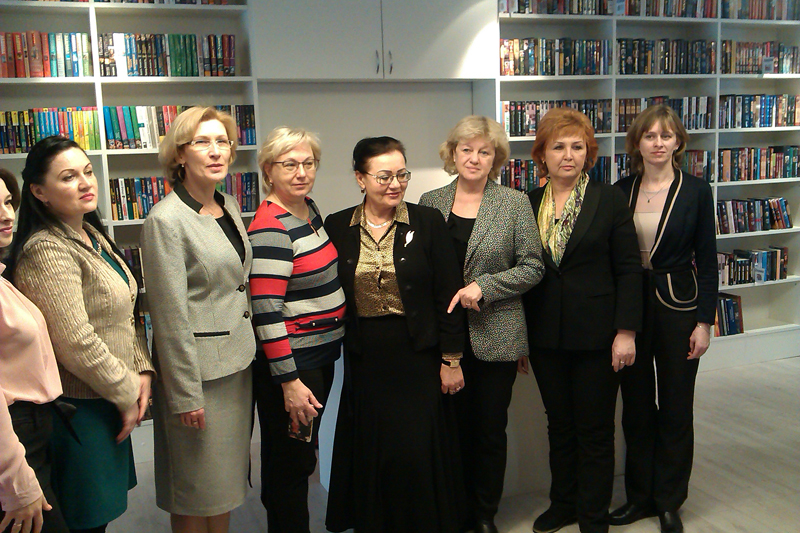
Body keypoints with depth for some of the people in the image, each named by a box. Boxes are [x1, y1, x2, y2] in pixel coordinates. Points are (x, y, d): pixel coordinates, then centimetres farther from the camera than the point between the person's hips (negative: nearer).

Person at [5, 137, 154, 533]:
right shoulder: (47, 251, -21)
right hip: (79, 408, -9)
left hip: (111, 401, 9)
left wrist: (142, 370, 1)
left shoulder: (92, 234, 9)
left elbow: (126, 313, 13)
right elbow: (77, 344, -24)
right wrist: (127, 394, -13)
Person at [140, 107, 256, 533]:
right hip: (197, 368, -7)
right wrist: (186, 394, -15)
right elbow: (170, 315, -17)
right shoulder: (166, 220, -16)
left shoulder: (229, 206, 7)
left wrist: (248, 347, 14)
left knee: (228, 479, 19)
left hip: (239, 361, 7)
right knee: (197, 486, 8)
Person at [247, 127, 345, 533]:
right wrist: (289, 381, -23)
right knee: (291, 462, 5)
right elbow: (267, 311, -24)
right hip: (290, 363, -9)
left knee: (302, 454, 21)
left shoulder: (309, 209, 7)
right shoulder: (270, 227, -21)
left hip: (321, 355, 9)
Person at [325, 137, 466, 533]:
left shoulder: (427, 222, -3)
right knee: (370, 457, 10)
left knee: (418, 456, 1)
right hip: (364, 363, 2)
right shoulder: (337, 228, 2)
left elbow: (448, 296, -3)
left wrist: (451, 360, -4)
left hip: (418, 359, -2)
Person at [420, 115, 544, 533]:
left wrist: (483, 286, -15)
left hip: (495, 336, -2)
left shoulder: (515, 204, -1)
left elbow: (532, 267, -4)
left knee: (491, 429, 8)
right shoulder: (430, 203, 5)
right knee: (455, 425, 11)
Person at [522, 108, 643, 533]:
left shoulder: (609, 199, -3)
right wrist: (520, 337, 8)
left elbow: (628, 270, -4)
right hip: (545, 336, 3)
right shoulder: (528, 204, 5)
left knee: (595, 430, 7)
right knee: (559, 424, 16)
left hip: (596, 335, -3)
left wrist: (626, 331, -10)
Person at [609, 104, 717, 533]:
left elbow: (706, 262, -2)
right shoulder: (620, 192, 2)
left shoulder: (696, 191, -3)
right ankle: (639, 496, 27)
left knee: (675, 408, 7)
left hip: (677, 305, -2)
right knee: (636, 407, 11)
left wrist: (704, 321, -7)